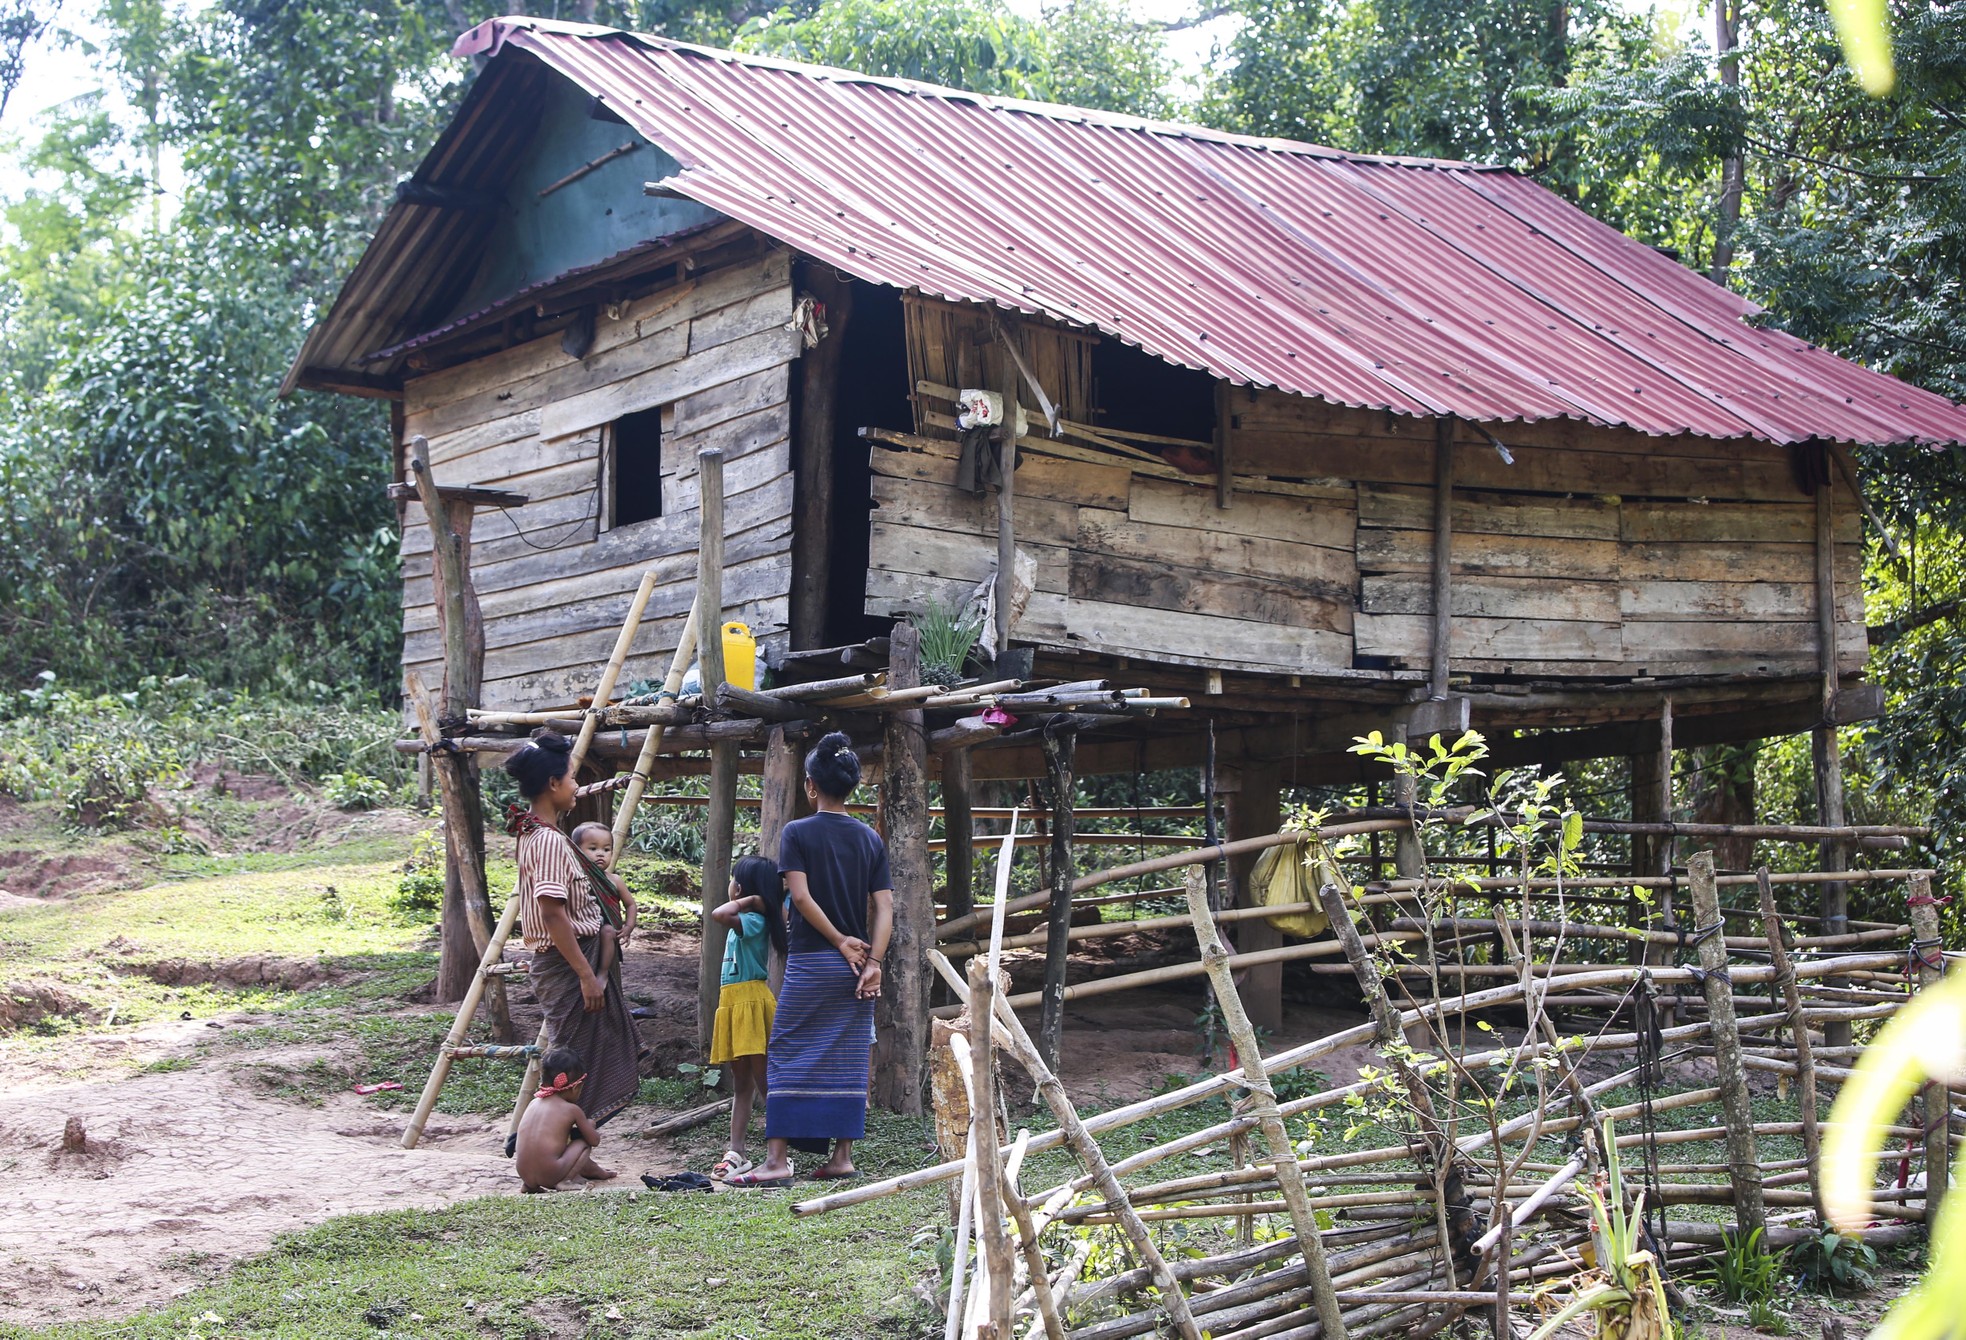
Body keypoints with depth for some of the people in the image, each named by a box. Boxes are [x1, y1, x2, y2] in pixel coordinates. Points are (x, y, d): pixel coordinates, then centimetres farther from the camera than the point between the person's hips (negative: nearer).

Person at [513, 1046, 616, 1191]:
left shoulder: (534, 1103, 13)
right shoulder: (572, 1110, -1)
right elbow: (594, 1141, 8)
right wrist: (589, 1127, 31)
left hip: (525, 1177, 5)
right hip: (550, 1177, -5)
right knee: (584, 1142, 12)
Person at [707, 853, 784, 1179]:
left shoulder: (753, 921, -15)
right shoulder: (743, 922, 16)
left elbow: (718, 914, -31)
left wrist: (749, 899, -19)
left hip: (751, 1001, -10)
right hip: (732, 1003, 10)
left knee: (763, 1081, -9)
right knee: (741, 1083, 10)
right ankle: (736, 1152, 11)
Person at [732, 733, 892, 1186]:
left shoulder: (798, 833, -4)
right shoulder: (870, 839, 8)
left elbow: (801, 896, -14)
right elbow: (884, 906, 0)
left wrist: (841, 942, -8)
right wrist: (873, 961, -6)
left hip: (811, 961, -4)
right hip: (859, 965, 4)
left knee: (788, 1056, -1)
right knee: (848, 1059, 9)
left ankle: (777, 1159, -7)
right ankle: (842, 1155, 9)